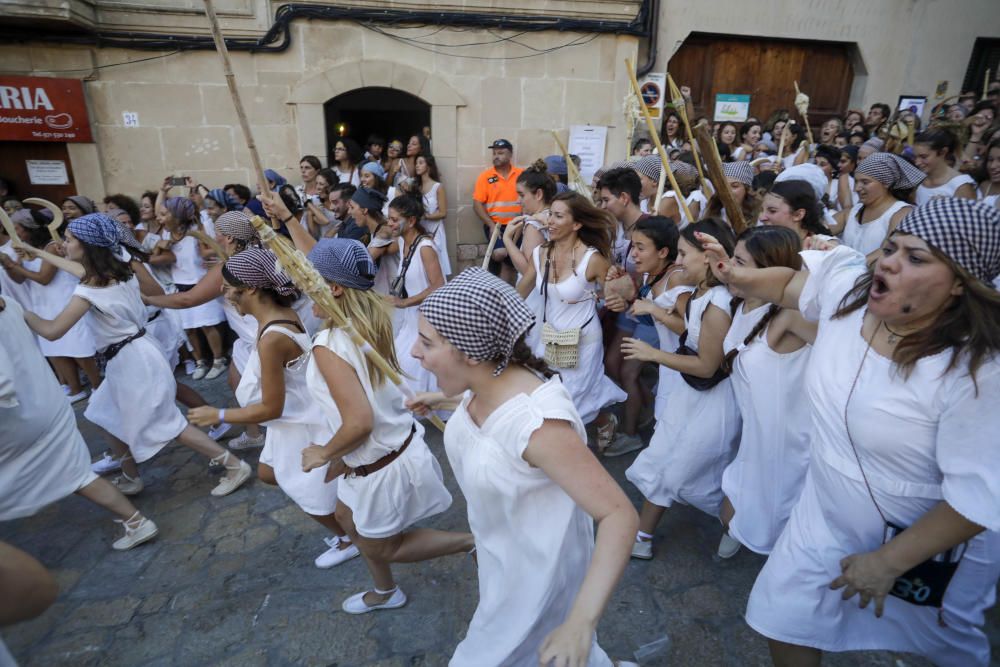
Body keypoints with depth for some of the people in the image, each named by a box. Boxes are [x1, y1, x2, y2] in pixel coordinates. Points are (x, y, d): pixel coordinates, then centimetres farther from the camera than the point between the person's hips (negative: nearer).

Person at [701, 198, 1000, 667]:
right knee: (787, 618, 18)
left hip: (930, 544, -4)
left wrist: (889, 561, -19)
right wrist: (739, 276, -12)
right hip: (829, 515, 5)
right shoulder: (847, 286, -15)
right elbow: (790, 283, 7)